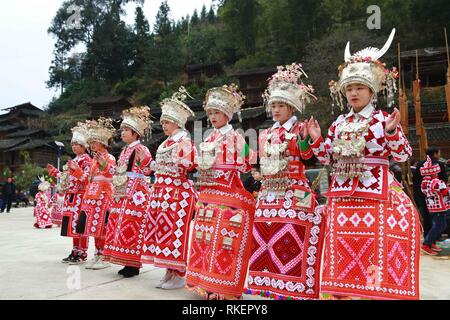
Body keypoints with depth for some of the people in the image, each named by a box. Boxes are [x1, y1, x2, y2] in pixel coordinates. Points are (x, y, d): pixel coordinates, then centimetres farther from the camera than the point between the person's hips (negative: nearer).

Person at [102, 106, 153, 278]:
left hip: (135, 193, -9)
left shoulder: (141, 149, -7)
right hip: (122, 193, 9)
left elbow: (147, 171, -14)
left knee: (132, 229, -8)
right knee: (121, 228, 10)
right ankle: (127, 262, 19)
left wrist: (144, 159, -30)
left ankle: (134, 264, 3)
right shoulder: (125, 150, 18)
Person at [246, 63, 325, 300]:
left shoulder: (300, 130, -1)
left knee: (292, 241, -8)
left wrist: (304, 139, -25)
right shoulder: (265, 134, 16)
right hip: (269, 193, 7)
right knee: (267, 241, 8)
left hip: (294, 194, -6)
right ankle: (274, 286, 21)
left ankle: (292, 289, 4)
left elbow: (310, 160, -12)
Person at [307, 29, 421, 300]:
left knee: (375, 247, -2)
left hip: (376, 193, -4)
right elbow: (328, 158, 12)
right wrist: (316, 139, -1)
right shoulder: (339, 124, 11)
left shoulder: (383, 120, -2)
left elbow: (403, 156, -6)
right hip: (343, 197, 5)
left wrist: (392, 132, -21)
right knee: (345, 250, 10)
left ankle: (377, 291, 13)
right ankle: (343, 293, 23)